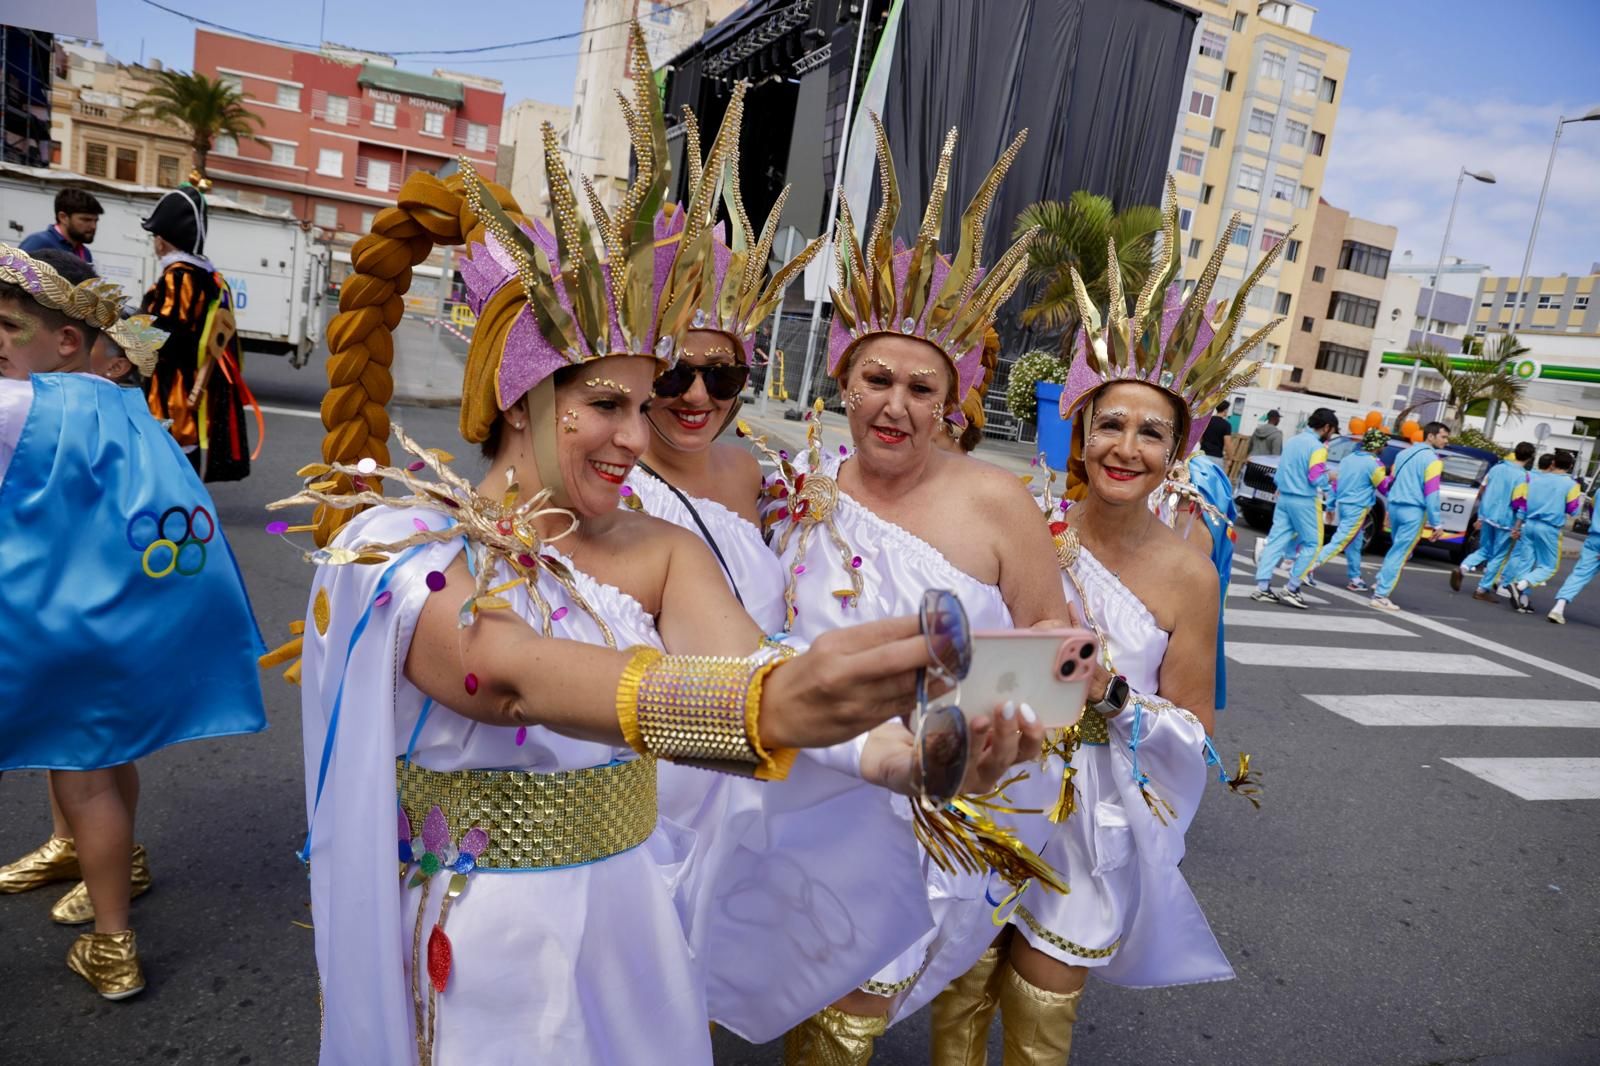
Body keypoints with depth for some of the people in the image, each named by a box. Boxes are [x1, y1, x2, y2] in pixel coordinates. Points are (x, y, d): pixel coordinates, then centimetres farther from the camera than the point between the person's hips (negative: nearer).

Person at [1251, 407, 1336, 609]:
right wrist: (1329, 477, 2)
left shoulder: (1292, 441, 13)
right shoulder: (1317, 447, -12)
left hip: (1284, 497, 7)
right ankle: (1291, 589, 1)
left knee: (1276, 540, 6)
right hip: (1304, 501, -7)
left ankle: (1262, 587, 1)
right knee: (1312, 543, 4)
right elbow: (1316, 479, -16)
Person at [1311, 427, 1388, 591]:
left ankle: (1356, 579, 21)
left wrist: (1331, 505, 19)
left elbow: (1335, 483, 13)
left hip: (1342, 505, 8)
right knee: (1339, 542, -8)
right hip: (1357, 509, -8)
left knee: (1354, 545, 16)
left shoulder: (1348, 459, 10)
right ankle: (1310, 565, -18)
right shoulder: (1374, 464, -12)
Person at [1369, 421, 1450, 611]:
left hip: (1394, 507, 7)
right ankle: (1380, 595, -5)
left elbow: (1389, 482, 19)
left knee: (1397, 549, 24)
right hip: (1413, 511, -7)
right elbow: (1431, 494, -15)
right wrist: (1436, 523, -13)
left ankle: (1381, 582, 25)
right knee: (1400, 553, -3)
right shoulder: (1432, 459, -9)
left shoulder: (1404, 453, 13)